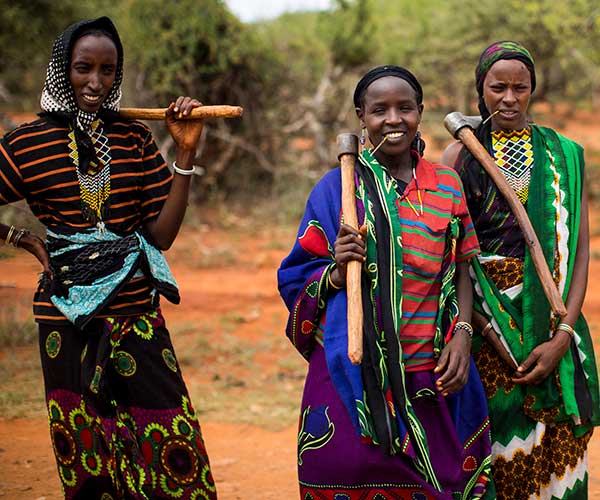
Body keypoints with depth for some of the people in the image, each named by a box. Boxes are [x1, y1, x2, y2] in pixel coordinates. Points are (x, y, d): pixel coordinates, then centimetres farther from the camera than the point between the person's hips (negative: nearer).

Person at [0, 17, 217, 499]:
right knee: (86, 459, 4)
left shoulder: (134, 138, 6)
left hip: (138, 314, 2)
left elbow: (162, 235, 1)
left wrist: (185, 154, -4)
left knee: (173, 459, -3)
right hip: (69, 316, -2)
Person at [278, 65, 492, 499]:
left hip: (431, 378, 2)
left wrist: (462, 335, -3)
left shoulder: (447, 185, 9)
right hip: (355, 375, -2)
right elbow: (297, 280, 3)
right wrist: (337, 273, -17)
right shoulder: (338, 186, 1)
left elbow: (461, 272, 12)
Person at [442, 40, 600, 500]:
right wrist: (483, 327, -13)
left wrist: (562, 336, -12)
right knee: (488, 444, -1)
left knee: (552, 453, -1)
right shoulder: (460, 155, 5)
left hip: (550, 319, 1)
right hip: (482, 319, -1)